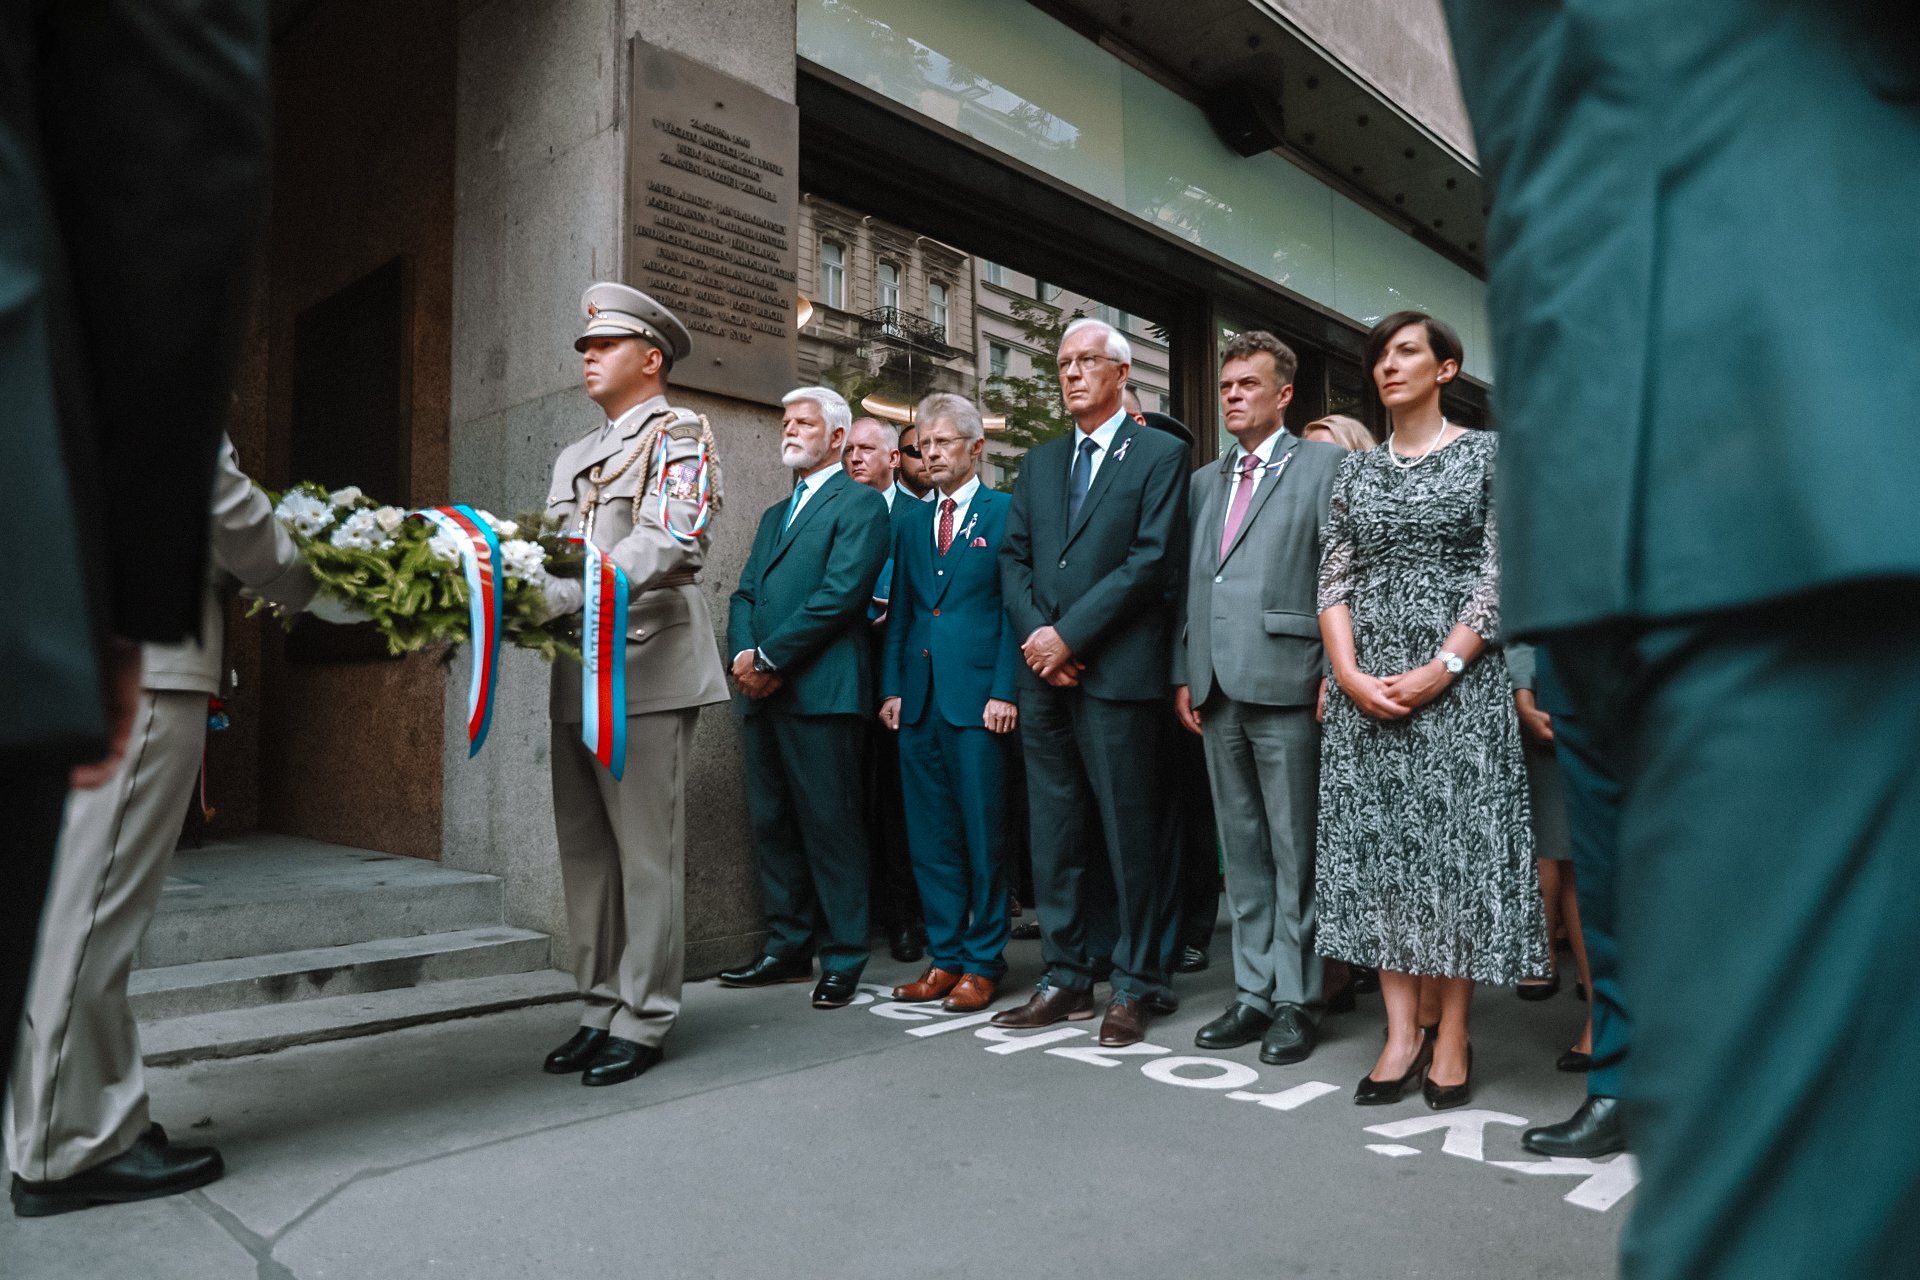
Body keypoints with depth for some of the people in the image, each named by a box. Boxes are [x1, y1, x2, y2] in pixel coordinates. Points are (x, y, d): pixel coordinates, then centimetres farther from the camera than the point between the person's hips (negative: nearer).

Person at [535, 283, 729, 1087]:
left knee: (646, 853, -2)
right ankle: (601, 1010, 21)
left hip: (648, 669, -8)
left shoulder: (678, 434, 0)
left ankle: (643, 1022, 9)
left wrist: (569, 596, -26)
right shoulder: (574, 458, 25)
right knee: (584, 851, 10)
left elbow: (675, 545, -17)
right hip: (578, 674, 8)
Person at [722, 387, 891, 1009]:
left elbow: (840, 594, -14)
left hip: (820, 690, -8)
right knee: (771, 825, 11)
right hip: (761, 694, 8)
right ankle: (788, 948, 22)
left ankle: (843, 960, 7)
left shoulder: (859, 503, -1)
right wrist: (744, 654, -3)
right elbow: (745, 594, 17)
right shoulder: (775, 514, 25)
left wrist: (769, 658, -13)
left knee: (831, 828, -3)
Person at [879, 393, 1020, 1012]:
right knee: (930, 837, 9)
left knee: (983, 834, 1)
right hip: (919, 698, 5)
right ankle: (945, 956, 20)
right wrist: (891, 687, 8)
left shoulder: (1006, 513, 1)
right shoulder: (911, 522, 17)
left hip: (978, 696, -5)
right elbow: (899, 611, 16)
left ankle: (983, 962, 13)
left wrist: (1005, 692, -12)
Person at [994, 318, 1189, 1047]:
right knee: (1053, 835, 9)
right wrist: (1037, 635, -4)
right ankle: (1066, 979, 20)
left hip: (1116, 672, -5)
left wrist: (1070, 634, -13)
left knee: (1129, 834, 1)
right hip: (1044, 672, 6)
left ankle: (1136, 986, 13)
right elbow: (1013, 557, 13)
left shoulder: (1159, 454, 2)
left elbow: (1153, 559, -10)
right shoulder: (1039, 463, 19)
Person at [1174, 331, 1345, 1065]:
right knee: (1242, 852, 12)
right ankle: (1254, 993, 22)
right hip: (1217, 691, 6)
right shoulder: (1205, 481, 19)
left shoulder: (1323, 466, 2)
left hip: (1285, 685, -6)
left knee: (1294, 853, 2)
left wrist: (1334, 672, -13)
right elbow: (1189, 584, 16)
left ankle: (1296, 1001, 13)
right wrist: (1184, 675, 9)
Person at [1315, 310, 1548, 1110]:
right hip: (1366, 682, 3)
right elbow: (1333, 579, 7)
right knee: (1377, 846, 2)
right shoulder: (1355, 471, 13)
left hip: (1457, 676, -3)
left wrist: (1440, 671, -14)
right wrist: (1350, 673, -8)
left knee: (1457, 843, -2)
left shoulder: (1486, 455, 4)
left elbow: (1500, 573, -4)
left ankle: (1452, 1036, 10)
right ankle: (1401, 1033, 10)